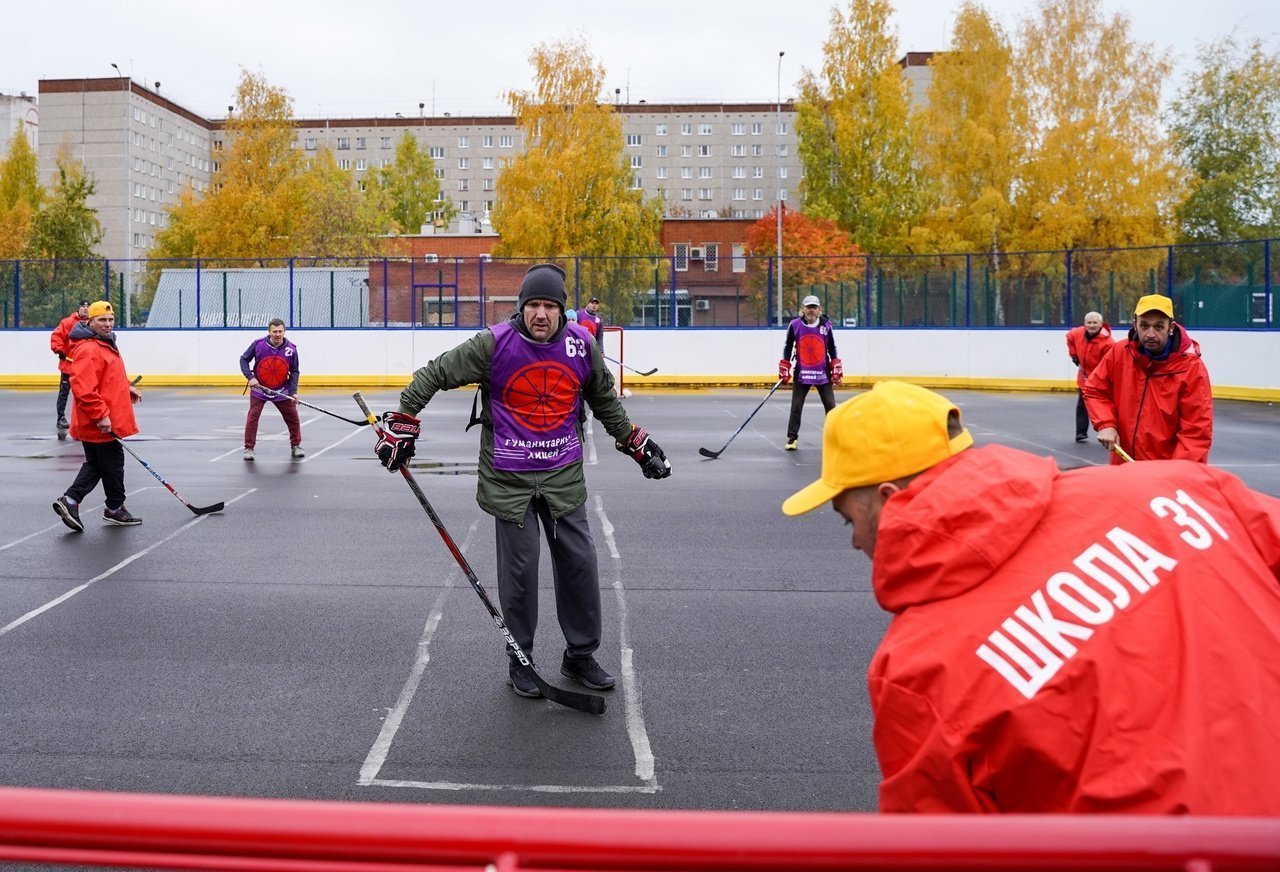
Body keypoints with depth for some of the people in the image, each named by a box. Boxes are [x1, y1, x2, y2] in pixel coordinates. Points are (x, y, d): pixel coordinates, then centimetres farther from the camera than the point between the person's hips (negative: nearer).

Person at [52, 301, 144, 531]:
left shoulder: (106, 344, 14)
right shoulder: (88, 350, -20)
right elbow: (82, 387, -28)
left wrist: (127, 388, 17)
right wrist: (101, 415, -27)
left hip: (106, 419, 10)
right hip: (99, 423, -10)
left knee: (95, 464, 15)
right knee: (113, 462, 4)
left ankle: (70, 500, 12)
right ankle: (115, 508, 18)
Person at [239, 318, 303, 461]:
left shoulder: (291, 349, -11)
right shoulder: (258, 344, -14)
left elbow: (294, 371, -4)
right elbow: (244, 359, -3)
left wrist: (293, 392, -12)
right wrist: (250, 377, -18)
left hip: (281, 391, 1)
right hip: (259, 388, -1)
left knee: (293, 417, 3)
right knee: (252, 417, -6)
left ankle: (296, 446, 21)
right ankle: (248, 449, 4)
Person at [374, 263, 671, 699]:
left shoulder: (582, 345, -1)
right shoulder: (495, 343, -12)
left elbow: (604, 400, 16)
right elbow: (435, 374, -4)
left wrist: (635, 442, 18)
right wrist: (403, 423, -5)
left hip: (564, 476, 3)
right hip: (509, 478, -3)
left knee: (579, 562, 6)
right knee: (519, 568, 2)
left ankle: (581, 655, 24)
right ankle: (519, 661, 20)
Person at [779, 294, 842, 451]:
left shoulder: (826, 325, -1)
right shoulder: (795, 325, -3)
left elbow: (832, 348, 8)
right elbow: (787, 347, 5)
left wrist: (836, 368, 3)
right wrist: (784, 369, 1)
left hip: (823, 373, 1)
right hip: (801, 373, -1)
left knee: (830, 406, 1)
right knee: (796, 407, 0)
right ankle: (792, 438, 9)